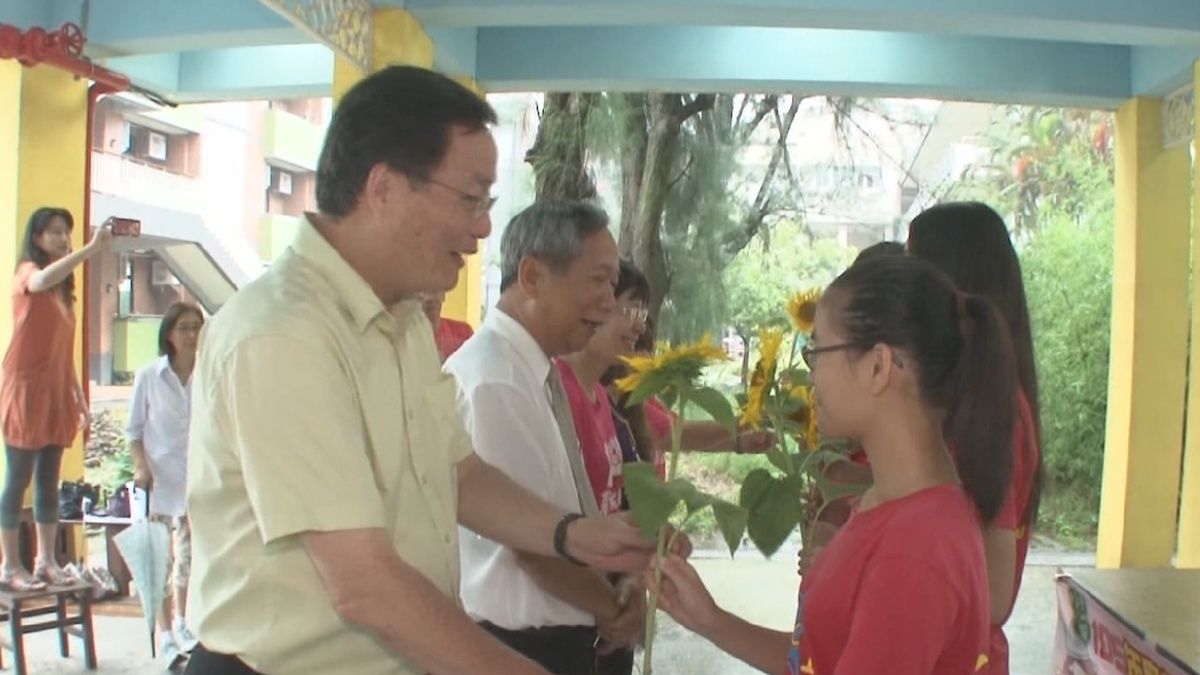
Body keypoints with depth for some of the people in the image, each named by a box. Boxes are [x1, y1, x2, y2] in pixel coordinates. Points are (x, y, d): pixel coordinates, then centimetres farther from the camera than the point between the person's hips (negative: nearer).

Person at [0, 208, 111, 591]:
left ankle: (46, 561, 15)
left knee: (49, 483, 9)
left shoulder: (64, 287, 16)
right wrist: (92, 249, -40)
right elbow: (44, 279, -33)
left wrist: (78, 394, 16)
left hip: (57, 393, 7)